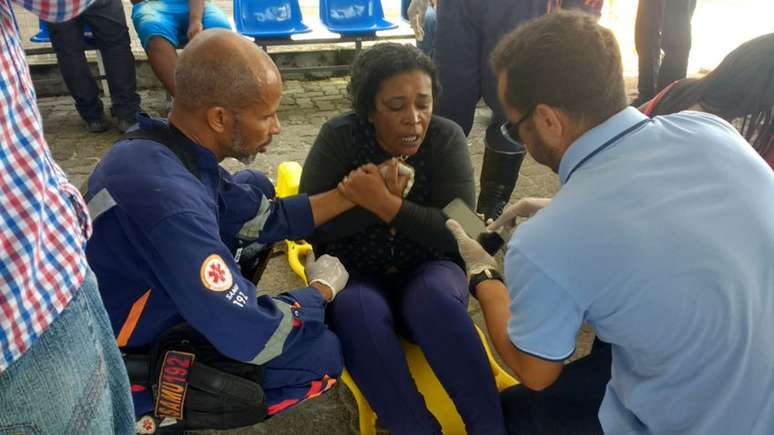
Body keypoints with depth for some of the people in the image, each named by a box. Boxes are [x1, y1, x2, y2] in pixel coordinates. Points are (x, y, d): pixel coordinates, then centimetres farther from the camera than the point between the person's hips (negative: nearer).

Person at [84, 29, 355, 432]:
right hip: (130, 372, -8)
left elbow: (265, 215, 1)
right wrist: (323, 288, -13)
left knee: (254, 187, 8)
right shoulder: (168, 198, -37)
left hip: (156, 309, 8)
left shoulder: (159, 147, -9)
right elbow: (255, 339, -31)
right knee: (324, 352, -14)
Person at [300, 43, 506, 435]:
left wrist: (384, 203, -29)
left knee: (436, 300, -34)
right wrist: (382, 200, -28)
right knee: (358, 312, -33)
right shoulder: (338, 137, -7)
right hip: (355, 273, 0)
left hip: (426, 269, 0)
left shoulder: (446, 137, -7)